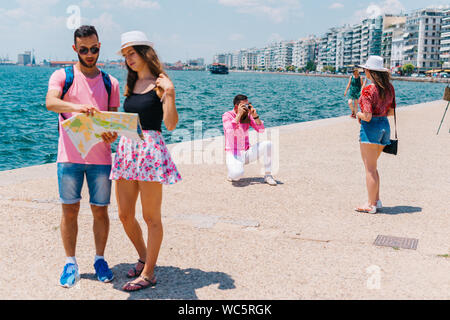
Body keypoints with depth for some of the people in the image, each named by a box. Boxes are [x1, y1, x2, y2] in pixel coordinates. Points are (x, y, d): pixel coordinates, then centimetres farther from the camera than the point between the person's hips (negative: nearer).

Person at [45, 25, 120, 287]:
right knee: (70, 210, 3)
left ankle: (100, 259, 21)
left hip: (100, 156, 2)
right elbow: (50, 102, -16)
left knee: (100, 210, 6)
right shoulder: (63, 76, 3)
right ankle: (71, 263, 16)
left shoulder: (110, 82, 11)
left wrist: (112, 135, -13)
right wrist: (76, 107, -35)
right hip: (69, 155, -2)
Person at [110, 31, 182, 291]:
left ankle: (149, 273, 11)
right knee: (125, 215, 10)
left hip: (151, 149, -7)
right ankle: (144, 258, 31)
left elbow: (171, 125, -11)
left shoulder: (161, 84, -3)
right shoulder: (131, 85, 18)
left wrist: (169, 94, -20)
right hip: (127, 148, 7)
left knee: (151, 217, 1)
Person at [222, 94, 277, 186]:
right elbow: (230, 131, -28)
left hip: (246, 153, 5)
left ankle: (268, 176, -6)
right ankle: (231, 175, 4)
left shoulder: (248, 116, 4)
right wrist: (239, 114, -26)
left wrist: (255, 115, -15)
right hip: (233, 155, -5)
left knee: (267, 144, -16)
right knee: (237, 173, -37)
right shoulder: (227, 116, -9)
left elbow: (261, 130, -3)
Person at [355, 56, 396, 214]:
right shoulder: (389, 87, 6)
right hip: (385, 126, 8)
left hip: (370, 128, -8)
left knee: (370, 168, 0)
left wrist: (358, 114, -1)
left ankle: (371, 205, 7)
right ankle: (376, 200, 22)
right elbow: (391, 111, 11)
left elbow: (367, 117, -21)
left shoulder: (368, 90, -17)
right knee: (372, 166, 20)